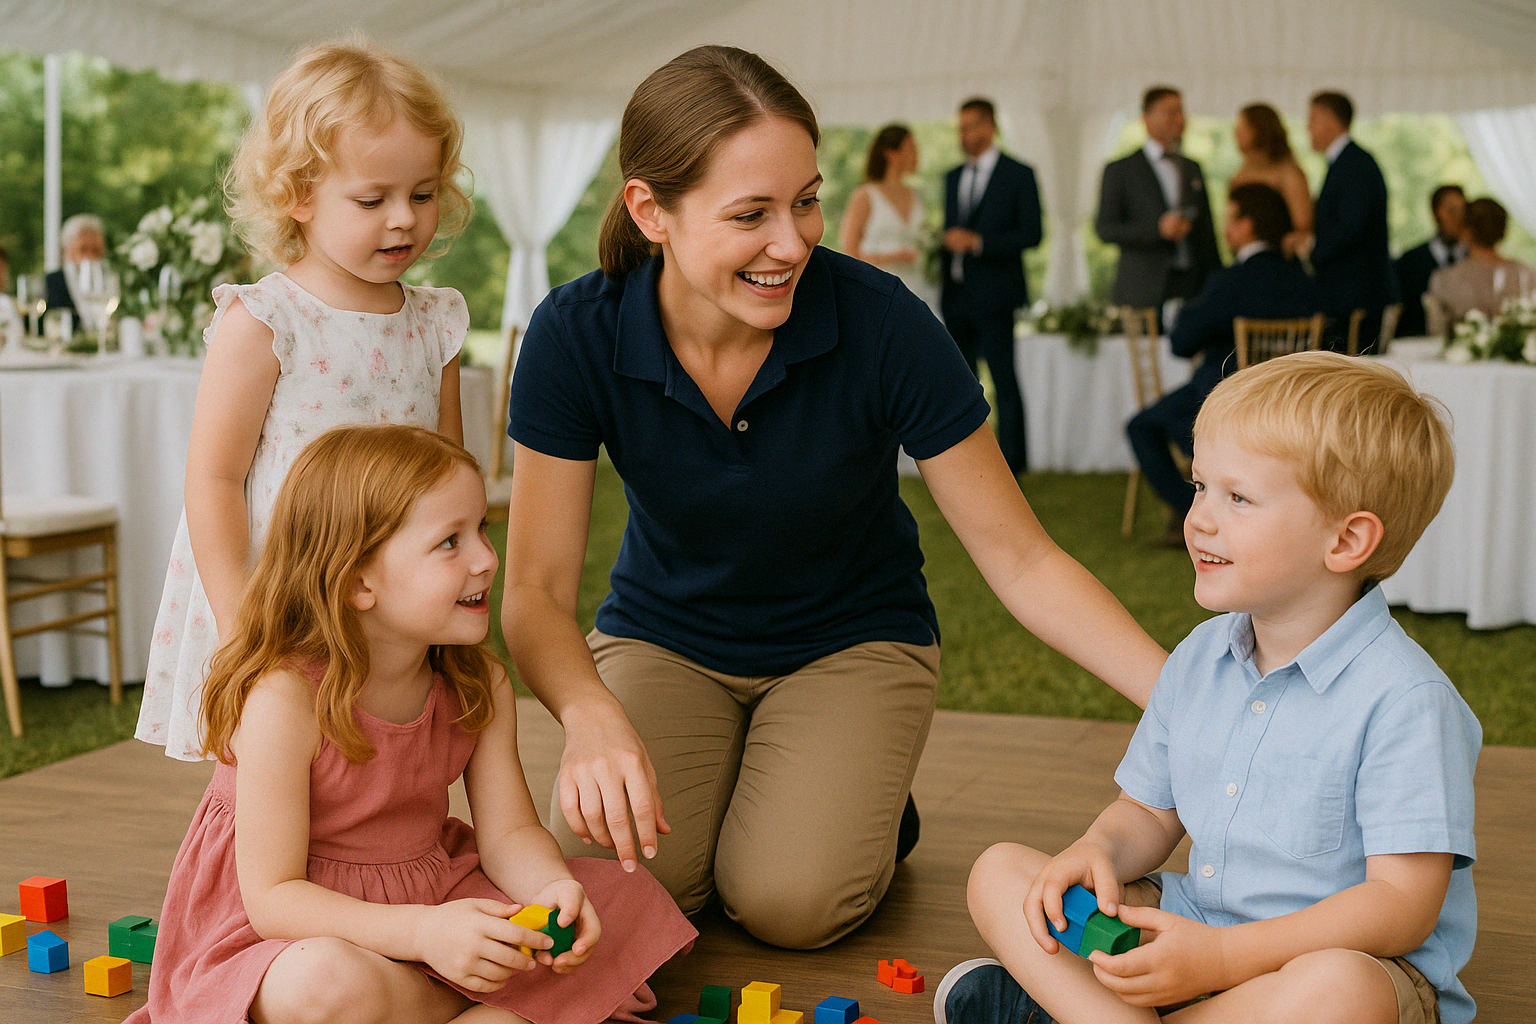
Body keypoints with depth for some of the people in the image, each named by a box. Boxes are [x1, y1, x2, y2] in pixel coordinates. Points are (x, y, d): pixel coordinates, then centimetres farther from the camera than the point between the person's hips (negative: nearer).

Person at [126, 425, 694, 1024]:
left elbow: (508, 834, -3)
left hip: (433, 907, 6)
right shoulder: (283, 702, -25)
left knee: (627, 897, -5)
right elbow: (273, 897, -24)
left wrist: (551, 887, -28)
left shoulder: (480, 687, -5)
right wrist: (424, 932, -38)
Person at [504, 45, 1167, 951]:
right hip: (662, 636, 2)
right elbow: (537, 590, -19)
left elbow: (1021, 561, -18)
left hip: (851, 638, -1)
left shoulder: (880, 324, -25)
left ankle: (869, 796, 9)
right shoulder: (577, 336, -21)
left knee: (788, 898, -25)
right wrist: (593, 716, -40)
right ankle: (713, 775, 10)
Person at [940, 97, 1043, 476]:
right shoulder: (953, 177, 17)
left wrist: (978, 242, -17)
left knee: (1004, 381, -5)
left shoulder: (1018, 175, -2)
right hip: (956, 295, 6)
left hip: (993, 295, -6)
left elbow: (1032, 233, -8)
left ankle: (1011, 462, 0)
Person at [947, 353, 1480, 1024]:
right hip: (1196, 923, 7)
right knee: (999, 872, -2)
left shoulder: (1402, 697, -18)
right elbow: (1150, 812, 15)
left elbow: (1405, 905, -21)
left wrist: (1221, 956, -29)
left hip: (1353, 957, -6)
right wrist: (1098, 851, -11)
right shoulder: (1198, 659, 5)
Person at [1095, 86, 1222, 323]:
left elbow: (1207, 230, 20)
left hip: (1193, 286, 4)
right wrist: (1158, 230, -16)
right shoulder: (1120, 170, 3)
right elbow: (1105, 229, -4)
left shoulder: (1193, 169, 19)